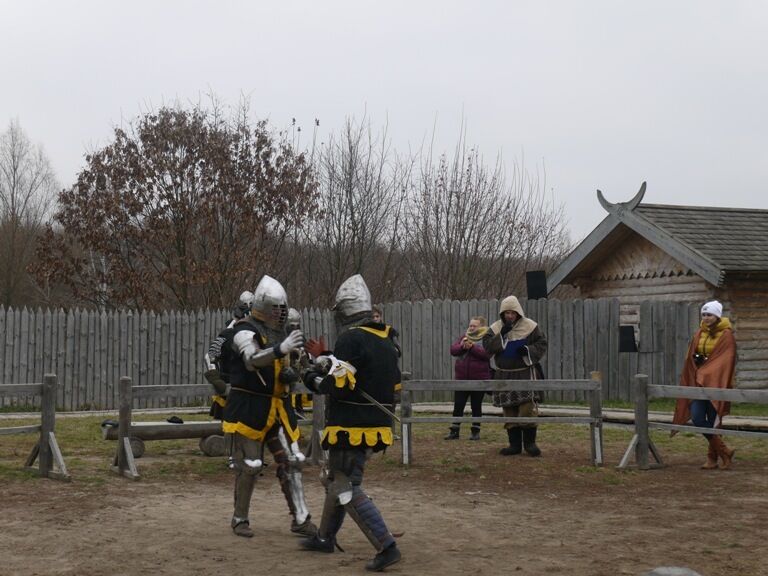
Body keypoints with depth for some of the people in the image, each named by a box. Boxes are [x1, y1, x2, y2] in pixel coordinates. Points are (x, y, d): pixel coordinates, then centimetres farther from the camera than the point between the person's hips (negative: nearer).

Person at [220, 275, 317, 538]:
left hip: (278, 408, 7)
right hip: (249, 408, -7)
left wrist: (290, 374, 1)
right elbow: (252, 360, -33)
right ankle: (240, 519, 16)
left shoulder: (278, 333, 14)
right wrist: (281, 349, -50)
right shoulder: (244, 330, -13)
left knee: (291, 462, 4)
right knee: (249, 466, -1)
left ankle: (301, 519, 8)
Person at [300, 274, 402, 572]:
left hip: (352, 427, -9)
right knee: (336, 480, 22)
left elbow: (340, 386, -22)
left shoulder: (350, 339, -15)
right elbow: (391, 383, 18)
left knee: (348, 489, -6)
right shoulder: (385, 340, 12)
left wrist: (315, 380, 0)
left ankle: (386, 547, -12)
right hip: (376, 424, 9)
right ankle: (325, 537, 33)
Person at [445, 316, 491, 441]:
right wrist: (462, 346, -17)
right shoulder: (465, 336, 12)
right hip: (461, 378, 4)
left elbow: (486, 353, -19)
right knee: (458, 406, 3)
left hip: (479, 379, -4)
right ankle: (454, 431, 10)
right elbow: (453, 350, 2)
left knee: (476, 406, 7)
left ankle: (476, 431, 17)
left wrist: (472, 347, -25)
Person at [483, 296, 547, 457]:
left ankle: (529, 442, -1)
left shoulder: (530, 326, -1)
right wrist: (501, 335, -17)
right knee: (509, 411, 6)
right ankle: (514, 444, 13)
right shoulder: (495, 328, 5)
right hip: (504, 375, 3)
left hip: (525, 373, -3)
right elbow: (487, 346, -6)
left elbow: (542, 344, 2)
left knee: (528, 407, -12)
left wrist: (528, 350, -16)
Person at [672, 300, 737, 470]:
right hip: (698, 383, 5)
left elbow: (725, 361, -13)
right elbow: (691, 359, 12)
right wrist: (694, 377, 2)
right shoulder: (699, 334, 11)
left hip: (716, 384, -5)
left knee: (713, 422, -4)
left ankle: (713, 457, 10)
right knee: (697, 418, -6)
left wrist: (706, 374, -19)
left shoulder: (726, 335, -5)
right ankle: (724, 452, 5)